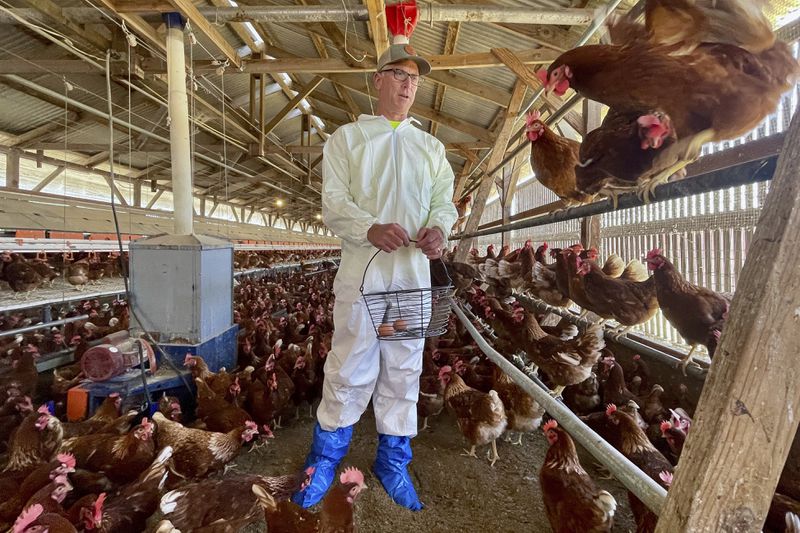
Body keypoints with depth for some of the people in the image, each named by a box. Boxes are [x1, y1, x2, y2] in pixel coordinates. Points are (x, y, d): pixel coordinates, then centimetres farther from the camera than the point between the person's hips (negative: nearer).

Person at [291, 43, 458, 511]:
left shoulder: (431, 147, 19)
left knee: (404, 371, 9)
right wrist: (371, 228, -23)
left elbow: (444, 200, 10)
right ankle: (324, 460, 22)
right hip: (362, 269, -3)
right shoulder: (347, 137, 9)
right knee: (350, 368, 0)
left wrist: (438, 228, -14)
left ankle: (393, 462, 26)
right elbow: (333, 201, -3)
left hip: (413, 273, 3)